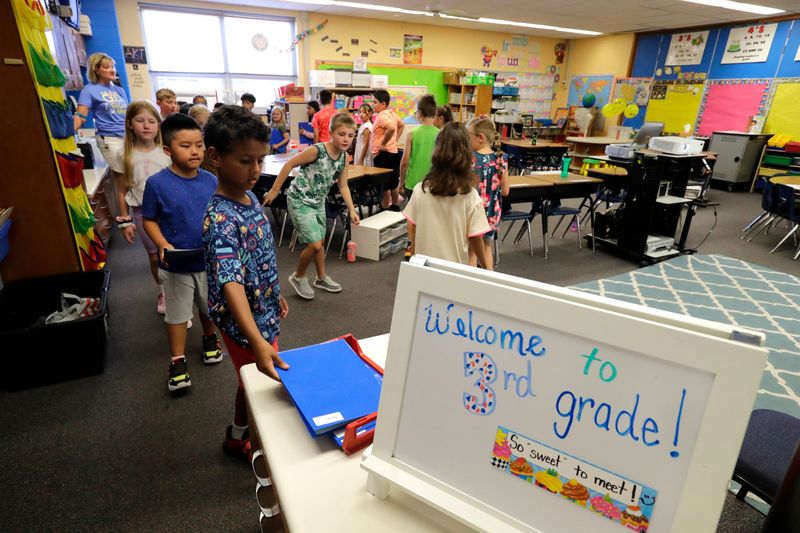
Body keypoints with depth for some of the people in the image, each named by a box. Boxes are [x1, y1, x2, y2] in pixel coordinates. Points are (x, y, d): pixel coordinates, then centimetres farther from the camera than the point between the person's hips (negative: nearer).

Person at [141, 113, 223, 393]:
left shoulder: (210, 180, -6)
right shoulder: (157, 183, -14)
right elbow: (149, 220, -6)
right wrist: (163, 245, -21)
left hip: (209, 260, 3)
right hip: (176, 264, -3)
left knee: (209, 305, 23)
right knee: (177, 313, 12)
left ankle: (210, 339, 49)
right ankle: (178, 361, 27)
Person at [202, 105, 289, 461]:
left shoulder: (251, 197, -1)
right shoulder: (219, 219, -29)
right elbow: (230, 283, -40)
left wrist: (276, 296, 17)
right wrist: (257, 341, -51)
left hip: (265, 310, 8)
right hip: (245, 321, -8)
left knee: (264, 383, 25)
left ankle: (244, 430, 51)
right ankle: (239, 438, 42)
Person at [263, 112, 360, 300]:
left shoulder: (344, 157, -5)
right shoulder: (316, 150, -26)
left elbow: (343, 186, 2)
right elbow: (289, 165, -18)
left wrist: (352, 210, -6)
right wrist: (274, 190, -14)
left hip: (318, 201, 7)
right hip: (300, 201, -7)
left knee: (320, 241, 18)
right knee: (315, 245, -11)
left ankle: (321, 278, 37)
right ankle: (298, 277, 15)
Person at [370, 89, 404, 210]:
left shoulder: (382, 116, -16)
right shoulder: (391, 113, 12)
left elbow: (391, 128, -34)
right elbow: (402, 125, 26)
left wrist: (383, 143, -21)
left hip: (383, 155, -10)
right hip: (393, 153, 10)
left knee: (384, 186, -3)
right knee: (393, 185, 18)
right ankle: (395, 207, 28)